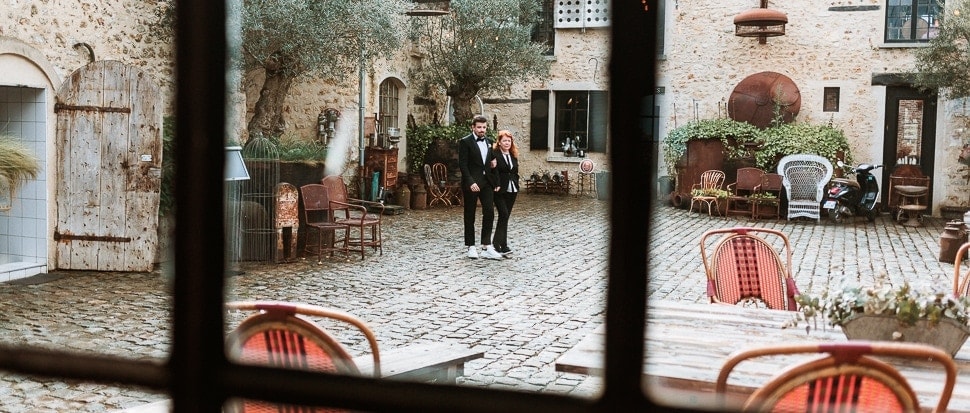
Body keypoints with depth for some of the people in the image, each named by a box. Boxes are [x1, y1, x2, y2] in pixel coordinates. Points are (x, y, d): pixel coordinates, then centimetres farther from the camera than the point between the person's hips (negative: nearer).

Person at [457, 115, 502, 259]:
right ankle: (471, 247, 12)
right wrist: (470, 182, -20)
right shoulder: (465, 142, -6)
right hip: (471, 183, -5)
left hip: (487, 182, 5)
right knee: (470, 215, 4)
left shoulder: (489, 142, 13)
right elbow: (462, 164, -12)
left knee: (489, 213, -3)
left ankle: (486, 247, -2)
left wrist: (495, 181, 8)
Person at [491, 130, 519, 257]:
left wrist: (515, 184, 9)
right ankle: (503, 246, -11)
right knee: (504, 215, -13)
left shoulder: (513, 155, 13)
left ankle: (496, 243, 15)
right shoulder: (494, 154, -9)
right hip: (500, 190, -7)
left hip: (512, 190, 7)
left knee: (505, 216, 7)